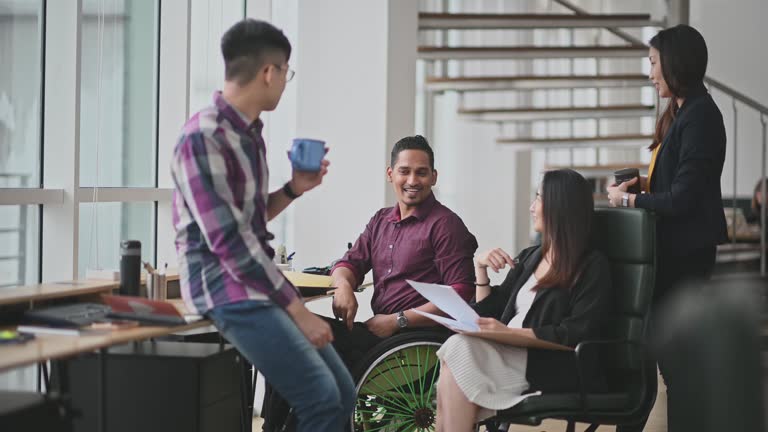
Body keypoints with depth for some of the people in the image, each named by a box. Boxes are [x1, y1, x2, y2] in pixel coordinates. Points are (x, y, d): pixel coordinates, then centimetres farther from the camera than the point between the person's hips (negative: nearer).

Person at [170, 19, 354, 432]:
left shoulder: (249, 132, 13)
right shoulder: (204, 137, -16)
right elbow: (229, 241, -20)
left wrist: (293, 190, 9)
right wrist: (297, 309, -18)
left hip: (256, 282, 9)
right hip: (225, 288, -9)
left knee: (342, 394, 5)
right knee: (320, 398, -19)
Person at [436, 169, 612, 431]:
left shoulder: (592, 267, 0)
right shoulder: (529, 257, 22)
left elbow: (576, 334, -12)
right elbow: (489, 313, 22)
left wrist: (510, 332, -19)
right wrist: (481, 269, 8)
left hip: (551, 367, -6)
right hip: (510, 352, 6)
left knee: (459, 351, -28)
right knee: (456, 349, -27)